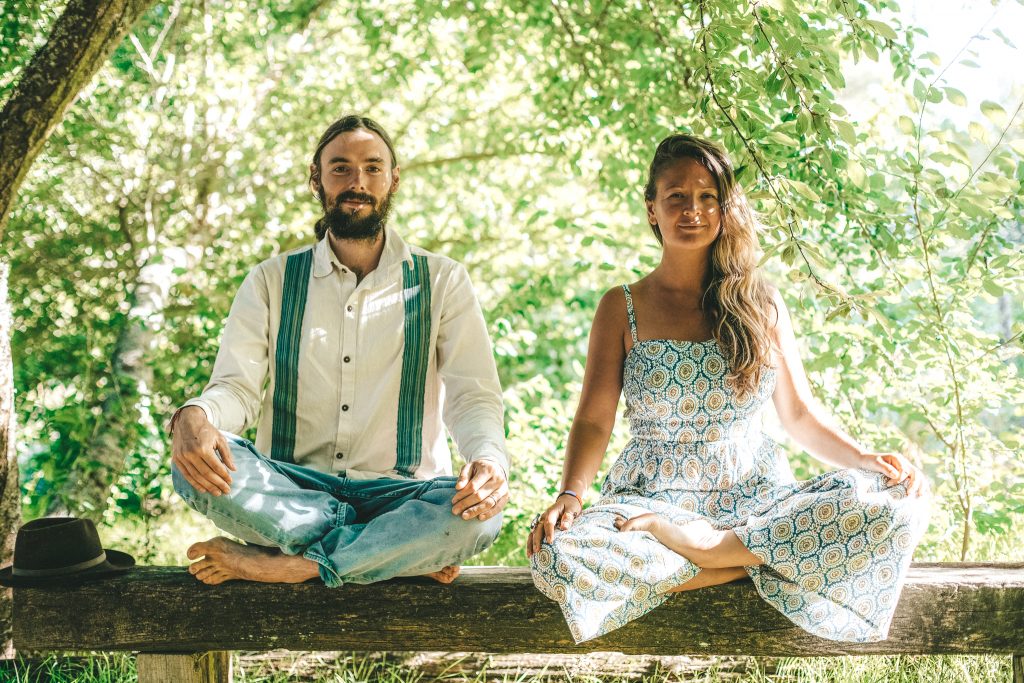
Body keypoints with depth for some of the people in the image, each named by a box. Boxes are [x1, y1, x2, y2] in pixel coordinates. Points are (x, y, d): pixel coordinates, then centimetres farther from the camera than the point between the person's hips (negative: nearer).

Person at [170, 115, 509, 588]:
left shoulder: (441, 282, 8)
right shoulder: (272, 281, 11)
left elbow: (474, 396, -2)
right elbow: (237, 386, 0)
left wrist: (489, 458, -27)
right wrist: (194, 417, -26)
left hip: (399, 494, -1)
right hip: (291, 491, 1)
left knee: (476, 512, -34)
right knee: (193, 464, -30)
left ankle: (288, 565, -24)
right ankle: (403, 549, -23)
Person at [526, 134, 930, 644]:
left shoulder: (760, 304, 11)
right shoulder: (622, 309, 7)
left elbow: (799, 414, 12)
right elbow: (594, 419, 1)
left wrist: (867, 459, -6)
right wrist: (569, 495, -18)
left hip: (757, 496, 2)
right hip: (653, 497, -2)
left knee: (896, 507, -27)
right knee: (556, 556, -36)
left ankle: (690, 543, -23)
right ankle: (761, 558, -22)